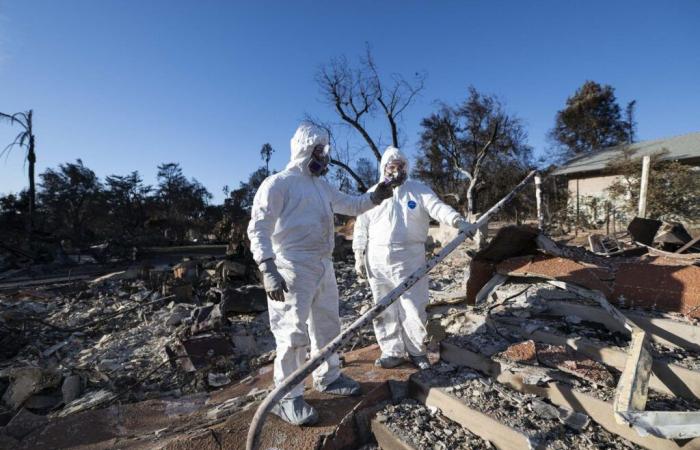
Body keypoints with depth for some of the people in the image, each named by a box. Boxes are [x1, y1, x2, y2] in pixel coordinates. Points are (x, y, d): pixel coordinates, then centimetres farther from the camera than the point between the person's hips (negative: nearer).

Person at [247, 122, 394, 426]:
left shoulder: (321, 186, 17)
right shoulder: (278, 183, -8)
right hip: (293, 268, -8)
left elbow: (351, 205, 25)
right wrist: (268, 270, -24)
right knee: (293, 333, -3)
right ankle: (287, 398, 13)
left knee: (327, 325, 17)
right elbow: (258, 228, -14)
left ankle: (328, 377, 35)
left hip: (323, 266, 9)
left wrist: (375, 196, 6)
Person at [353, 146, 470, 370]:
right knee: (385, 309, 8)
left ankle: (416, 351, 22)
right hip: (378, 259, 2)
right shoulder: (372, 194, 10)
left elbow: (438, 207, -11)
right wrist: (359, 256, 4)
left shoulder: (418, 189, 5)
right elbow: (361, 227, 10)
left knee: (413, 307, 2)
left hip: (409, 257, -2)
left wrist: (457, 220, -31)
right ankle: (392, 351, 23)